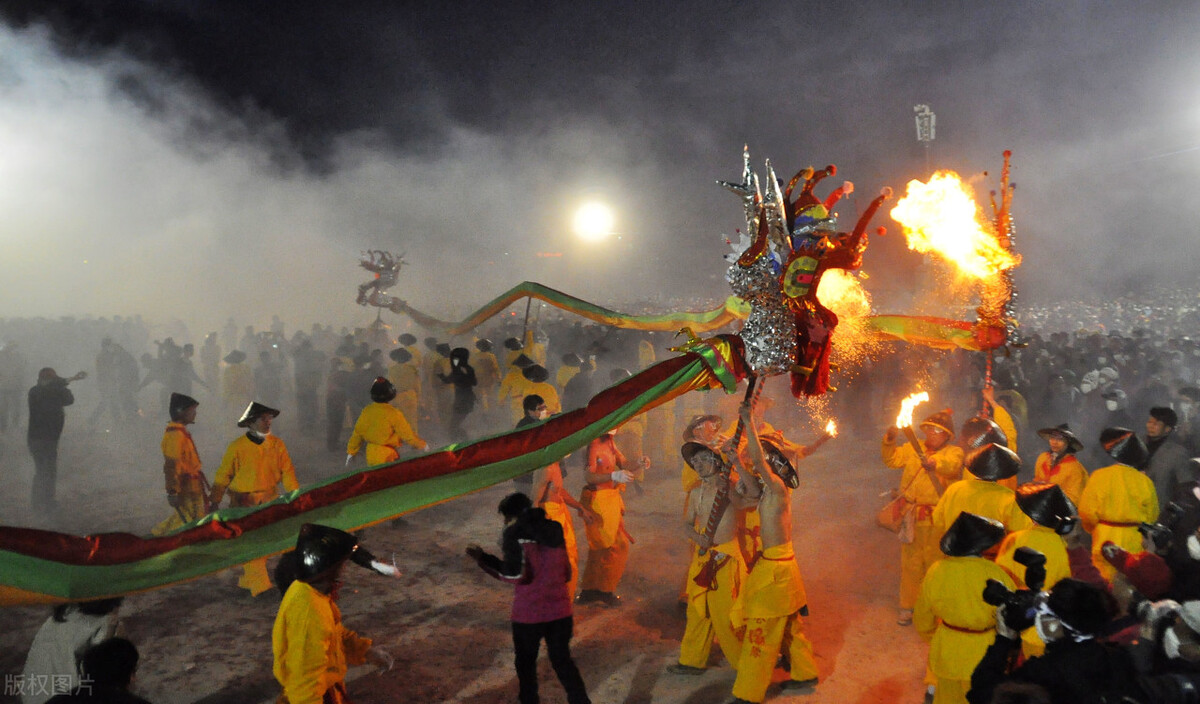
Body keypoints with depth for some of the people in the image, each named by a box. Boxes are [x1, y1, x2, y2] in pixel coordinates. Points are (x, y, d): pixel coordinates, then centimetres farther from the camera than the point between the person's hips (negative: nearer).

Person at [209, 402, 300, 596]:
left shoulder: (277, 445, 0)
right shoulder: (237, 447, -9)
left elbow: (287, 472, 0)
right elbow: (223, 475, 0)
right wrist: (215, 500, 3)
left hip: (269, 501, 4)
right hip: (244, 503, -4)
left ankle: (246, 580, 25)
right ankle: (260, 586, -7)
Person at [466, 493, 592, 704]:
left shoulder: (514, 534, -9)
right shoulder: (554, 531, 8)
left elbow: (515, 575, -16)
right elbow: (567, 574, 12)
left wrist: (482, 558, -4)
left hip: (528, 614, -4)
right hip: (560, 611, 4)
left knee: (526, 663, 18)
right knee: (562, 659, 19)